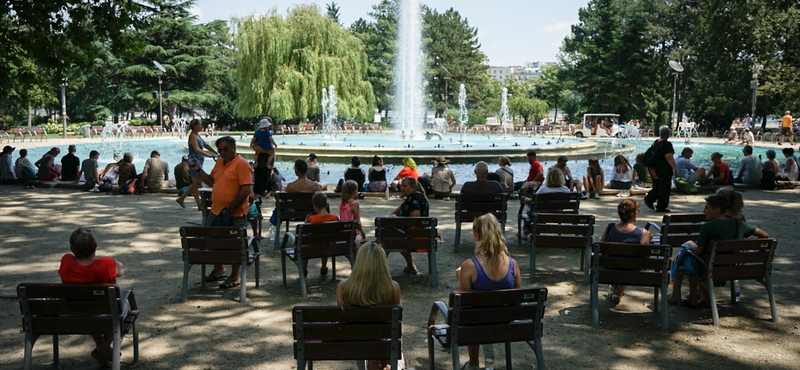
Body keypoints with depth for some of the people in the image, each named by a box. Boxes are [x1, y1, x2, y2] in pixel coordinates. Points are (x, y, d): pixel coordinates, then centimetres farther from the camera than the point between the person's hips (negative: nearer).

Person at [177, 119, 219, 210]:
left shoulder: (197, 136, 15)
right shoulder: (192, 136, -13)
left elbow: (206, 145, 21)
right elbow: (197, 149, -24)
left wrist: (216, 153, 12)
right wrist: (209, 155, -29)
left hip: (199, 161, 10)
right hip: (195, 161, -10)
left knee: (198, 183, 15)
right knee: (196, 184, -1)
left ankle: (181, 198, 24)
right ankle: (200, 205, 5)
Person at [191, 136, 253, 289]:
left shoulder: (242, 164, -13)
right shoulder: (219, 163, 13)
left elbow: (245, 190, -19)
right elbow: (211, 182, 24)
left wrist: (230, 209, -22)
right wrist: (198, 170, 9)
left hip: (235, 215, -8)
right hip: (216, 212, 8)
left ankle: (235, 277, 15)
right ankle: (218, 270, 36)